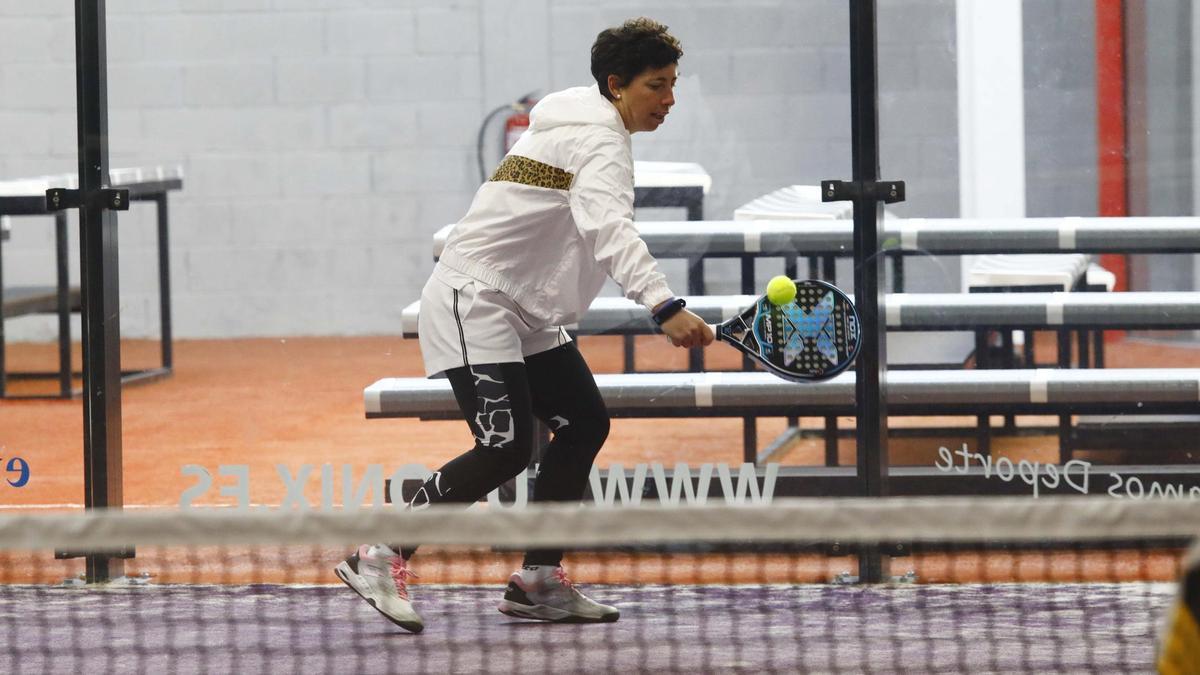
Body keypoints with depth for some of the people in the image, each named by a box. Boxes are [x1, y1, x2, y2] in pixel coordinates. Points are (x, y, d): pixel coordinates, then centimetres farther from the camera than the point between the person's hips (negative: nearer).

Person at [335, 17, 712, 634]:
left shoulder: (574, 126, 16)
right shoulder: (599, 140, -17)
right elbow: (609, 230, -35)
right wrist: (664, 307, -47)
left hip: (524, 315, 11)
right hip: (474, 300, -11)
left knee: (584, 422, 5)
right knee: (505, 448, -18)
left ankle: (538, 582, 8)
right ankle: (379, 560, -10)